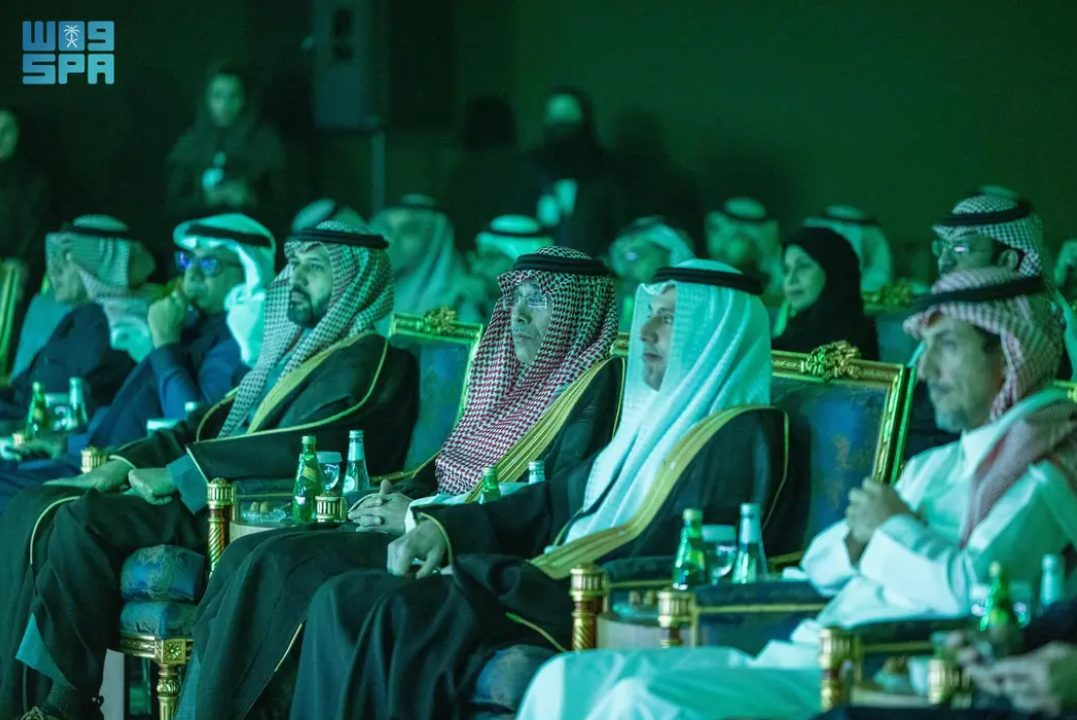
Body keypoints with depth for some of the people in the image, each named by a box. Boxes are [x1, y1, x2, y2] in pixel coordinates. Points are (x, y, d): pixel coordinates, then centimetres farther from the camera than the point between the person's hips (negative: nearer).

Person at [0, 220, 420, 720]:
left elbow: (305, 445, -19)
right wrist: (124, 464, 6)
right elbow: (209, 425, 24)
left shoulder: (371, 362, -4)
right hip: (212, 502, 10)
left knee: (81, 521, -27)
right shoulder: (292, 351, 26)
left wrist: (177, 474, -17)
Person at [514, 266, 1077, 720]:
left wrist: (894, 529, -3)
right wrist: (860, 539, 3)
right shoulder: (932, 465, 27)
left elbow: (971, 590, -20)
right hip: (798, 657, 9)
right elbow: (818, 564, 25)